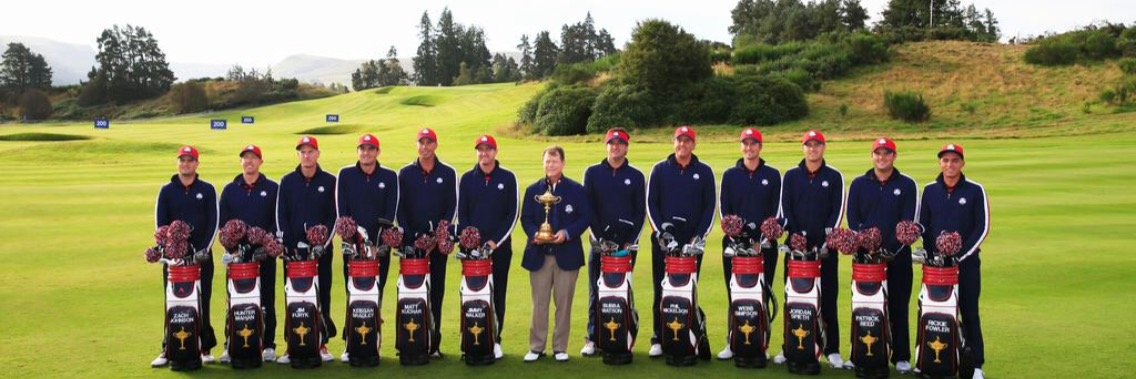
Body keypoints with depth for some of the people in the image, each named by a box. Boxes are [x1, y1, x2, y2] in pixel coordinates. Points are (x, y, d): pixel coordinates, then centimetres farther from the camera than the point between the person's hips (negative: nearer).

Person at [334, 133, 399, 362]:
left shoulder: (389, 177, 8)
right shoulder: (346, 175, 8)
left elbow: (391, 212, 1)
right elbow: (341, 210, 2)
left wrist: (379, 240, -11)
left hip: (379, 245, 0)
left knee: (376, 295, 2)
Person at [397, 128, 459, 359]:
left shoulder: (448, 174, 8)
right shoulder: (405, 174, 10)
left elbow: (452, 206, 4)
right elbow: (400, 207, 6)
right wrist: (409, 235, -6)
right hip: (411, 240, 0)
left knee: (437, 290, 1)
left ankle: (434, 341, 5)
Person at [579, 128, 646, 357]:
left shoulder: (636, 176, 9)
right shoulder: (593, 173, 9)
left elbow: (640, 212, 5)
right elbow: (588, 208, 3)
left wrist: (631, 242, -6)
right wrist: (600, 238, -7)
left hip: (626, 245, 0)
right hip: (599, 242, 0)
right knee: (596, 292, 0)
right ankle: (593, 338, 5)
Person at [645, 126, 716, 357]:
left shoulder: (704, 172, 8)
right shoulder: (660, 170, 8)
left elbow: (710, 206, 6)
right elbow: (651, 203, 6)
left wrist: (700, 236, -4)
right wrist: (661, 231, -6)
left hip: (692, 241, 0)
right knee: (661, 291, 1)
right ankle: (659, 339, 6)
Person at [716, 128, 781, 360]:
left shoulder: (772, 175, 7)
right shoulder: (730, 175, 10)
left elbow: (776, 210, 3)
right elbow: (724, 209, 7)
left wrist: (763, 240, -9)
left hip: (764, 243, -1)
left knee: (762, 294, 0)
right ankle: (733, 342, 8)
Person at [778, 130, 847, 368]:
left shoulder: (834, 177, 6)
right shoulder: (791, 176, 10)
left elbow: (838, 211, 0)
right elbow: (785, 208, 5)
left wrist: (824, 241, -11)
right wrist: (796, 235, -9)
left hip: (825, 247, -1)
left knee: (828, 298, 0)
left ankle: (832, 350, 5)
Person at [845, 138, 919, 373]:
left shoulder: (907, 185, 6)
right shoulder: (859, 185, 11)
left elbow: (909, 221, -1)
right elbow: (852, 218, 5)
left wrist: (891, 247, -14)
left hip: (897, 255, -1)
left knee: (898, 307, 2)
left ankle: (901, 356, 9)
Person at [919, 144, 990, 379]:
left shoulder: (975, 191, 0)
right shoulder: (929, 191, 8)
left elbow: (982, 228, -3)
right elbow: (923, 226, 11)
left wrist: (962, 254, -11)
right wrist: (930, 254, -3)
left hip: (967, 262, -2)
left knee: (969, 313, 0)